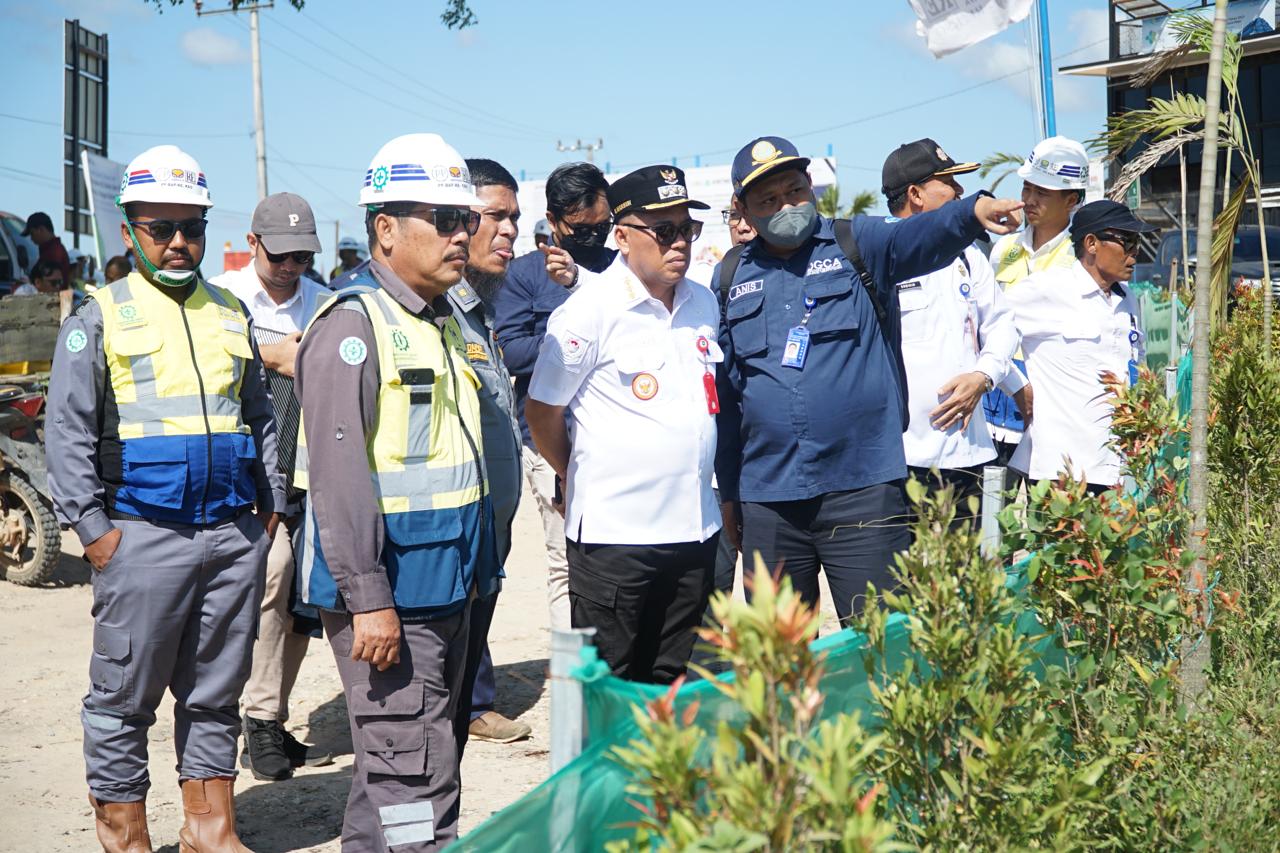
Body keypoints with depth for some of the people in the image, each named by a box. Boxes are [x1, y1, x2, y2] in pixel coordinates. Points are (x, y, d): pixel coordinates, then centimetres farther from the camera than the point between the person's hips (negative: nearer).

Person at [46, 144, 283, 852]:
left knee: (215, 693, 11)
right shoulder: (100, 317, 2)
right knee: (124, 695, 2)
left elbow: (259, 415, 21)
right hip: (143, 535, -4)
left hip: (235, 535, 4)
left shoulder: (231, 315, 16)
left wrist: (269, 503, 14)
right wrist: (92, 527, -8)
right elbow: (68, 430, -2)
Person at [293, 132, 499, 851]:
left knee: (415, 759, 17)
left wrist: (480, 571, 21)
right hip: (389, 595, -9)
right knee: (414, 774, -7)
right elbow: (340, 472, -20)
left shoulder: (448, 323, 15)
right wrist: (369, 598, -23)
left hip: (447, 587, 9)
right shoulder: (353, 325, -13)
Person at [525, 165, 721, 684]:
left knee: (671, 688, 15)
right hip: (614, 530, -6)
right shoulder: (590, 311, -10)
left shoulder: (704, 304, 10)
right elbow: (542, 411, -3)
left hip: (694, 527, 6)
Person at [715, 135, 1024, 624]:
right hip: (766, 499, 3)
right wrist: (728, 492, 15)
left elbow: (917, 239, -19)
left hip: (863, 490, -3)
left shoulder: (856, 245, 4)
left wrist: (972, 211, -41)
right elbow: (725, 391, 15)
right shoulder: (731, 277, 12)